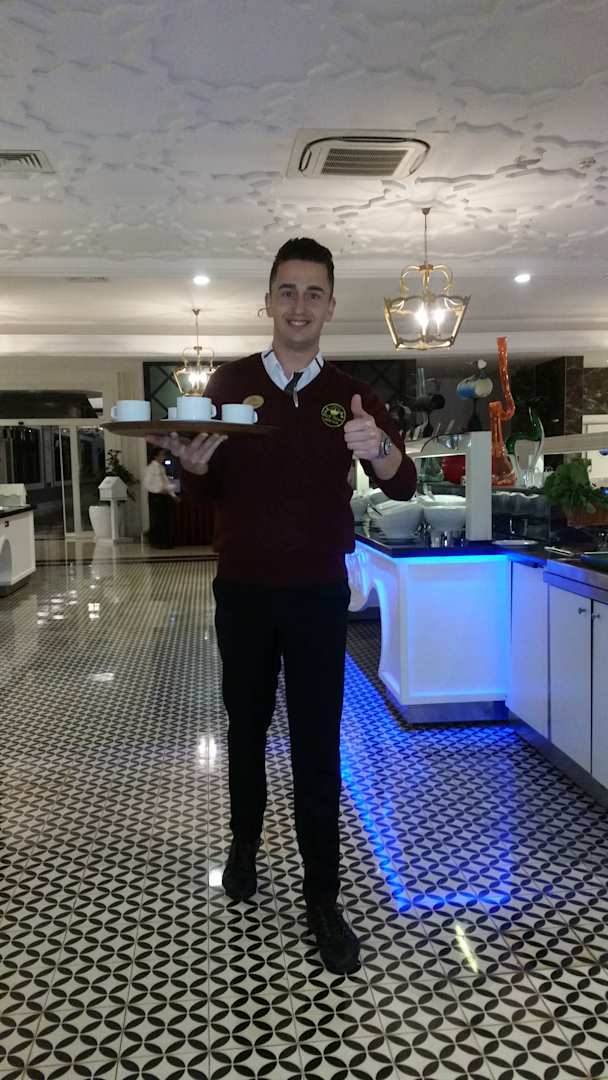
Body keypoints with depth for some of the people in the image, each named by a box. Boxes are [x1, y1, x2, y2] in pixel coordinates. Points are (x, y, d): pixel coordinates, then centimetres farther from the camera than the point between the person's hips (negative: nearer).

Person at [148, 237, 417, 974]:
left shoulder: (350, 396, -1)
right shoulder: (228, 384, -1)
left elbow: (403, 488, -10)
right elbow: (198, 495, 1)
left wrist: (380, 450, -33)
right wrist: (193, 463, -22)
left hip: (319, 597, -1)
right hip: (243, 593, 1)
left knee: (318, 746, 4)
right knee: (246, 727, 17)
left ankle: (322, 899, 16)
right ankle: (243, 843, 41)